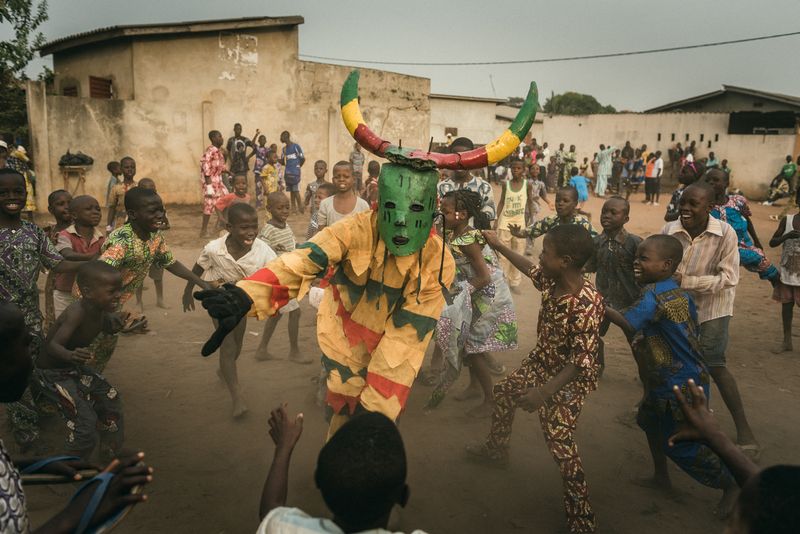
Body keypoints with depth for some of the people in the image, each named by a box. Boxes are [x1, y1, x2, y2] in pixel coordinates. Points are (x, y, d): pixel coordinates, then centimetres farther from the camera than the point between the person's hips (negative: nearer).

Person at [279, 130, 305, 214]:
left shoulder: (296, 146, -6)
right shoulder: (284, 149, 14)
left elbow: (303, 159, -3)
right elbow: (282, 162, 17)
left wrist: (297, 166, 6)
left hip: (295, 173, -6)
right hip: (287, 173, 6)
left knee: (296, 191, -9)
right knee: (291, 191, 7)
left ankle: (300, 209, -4)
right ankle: (293, 208, 10)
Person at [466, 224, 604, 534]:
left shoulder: (588, 303, -35)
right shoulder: (552, 279, -12)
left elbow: (581, 360, -31)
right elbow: (531, 269, 13)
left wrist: (544, 392, -34)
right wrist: (498, 245, 16)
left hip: (570, 378, -9)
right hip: (541, 362, 9)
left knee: (559, 442, -12)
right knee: (504, 392, 25)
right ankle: (496, 450, 50)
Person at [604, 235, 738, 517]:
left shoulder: (654, 294, -26)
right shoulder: (680, 292, 2)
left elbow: (628, 324, -39)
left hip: (681, 387, -9)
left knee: (681, 446, 5)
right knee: (650, 420, 24)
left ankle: (731, 485, 23)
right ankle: (661, 476, 40)